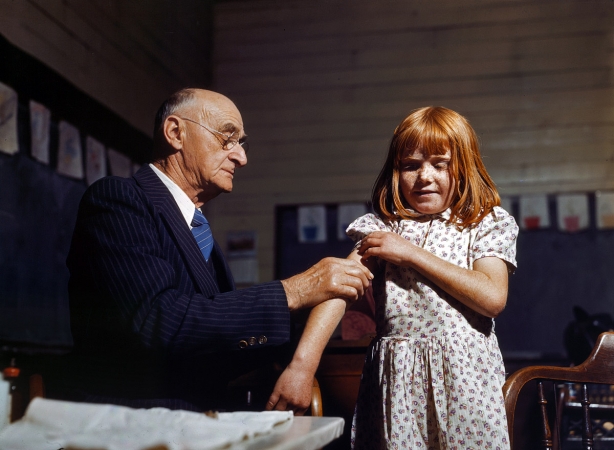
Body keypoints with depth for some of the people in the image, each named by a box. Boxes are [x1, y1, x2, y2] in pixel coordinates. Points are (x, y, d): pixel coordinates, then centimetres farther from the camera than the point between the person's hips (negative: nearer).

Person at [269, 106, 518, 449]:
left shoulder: (489, 223, 3)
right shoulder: (382, 227, 7)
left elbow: (493, 298, -11)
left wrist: (411, 253, -11)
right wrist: (303, 362, -23)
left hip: (463, 376, -1)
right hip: (395, 381, 2)